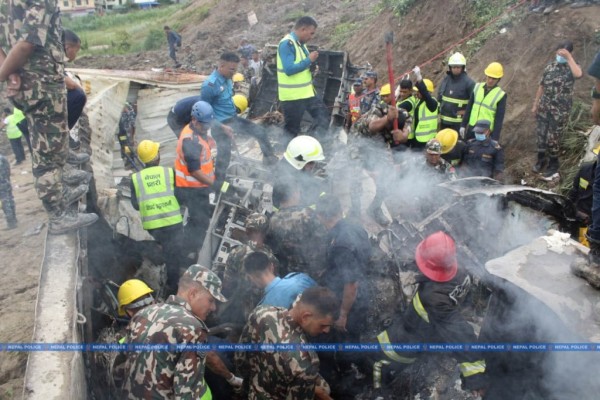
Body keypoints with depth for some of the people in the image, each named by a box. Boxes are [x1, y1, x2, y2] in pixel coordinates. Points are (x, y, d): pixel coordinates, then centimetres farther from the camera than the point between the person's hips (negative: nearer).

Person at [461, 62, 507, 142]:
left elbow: (499, 119, -10)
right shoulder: (478, 87, 3)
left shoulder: (501, 95, -10)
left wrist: (495, 138, -14)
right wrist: (463, 125, 8)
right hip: (471, 128, 5)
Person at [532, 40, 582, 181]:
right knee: (540, 135, 10)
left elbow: (578, 74, -32)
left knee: (553, 138, 0)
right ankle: (541, 160, 30)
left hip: (560, 111, -4)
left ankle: (553, 167, 16)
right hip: (544, 108, 4)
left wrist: (569, 57, -28)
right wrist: (535, 104, 11)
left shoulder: (571, 67, -6)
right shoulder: (550, 67, 5)